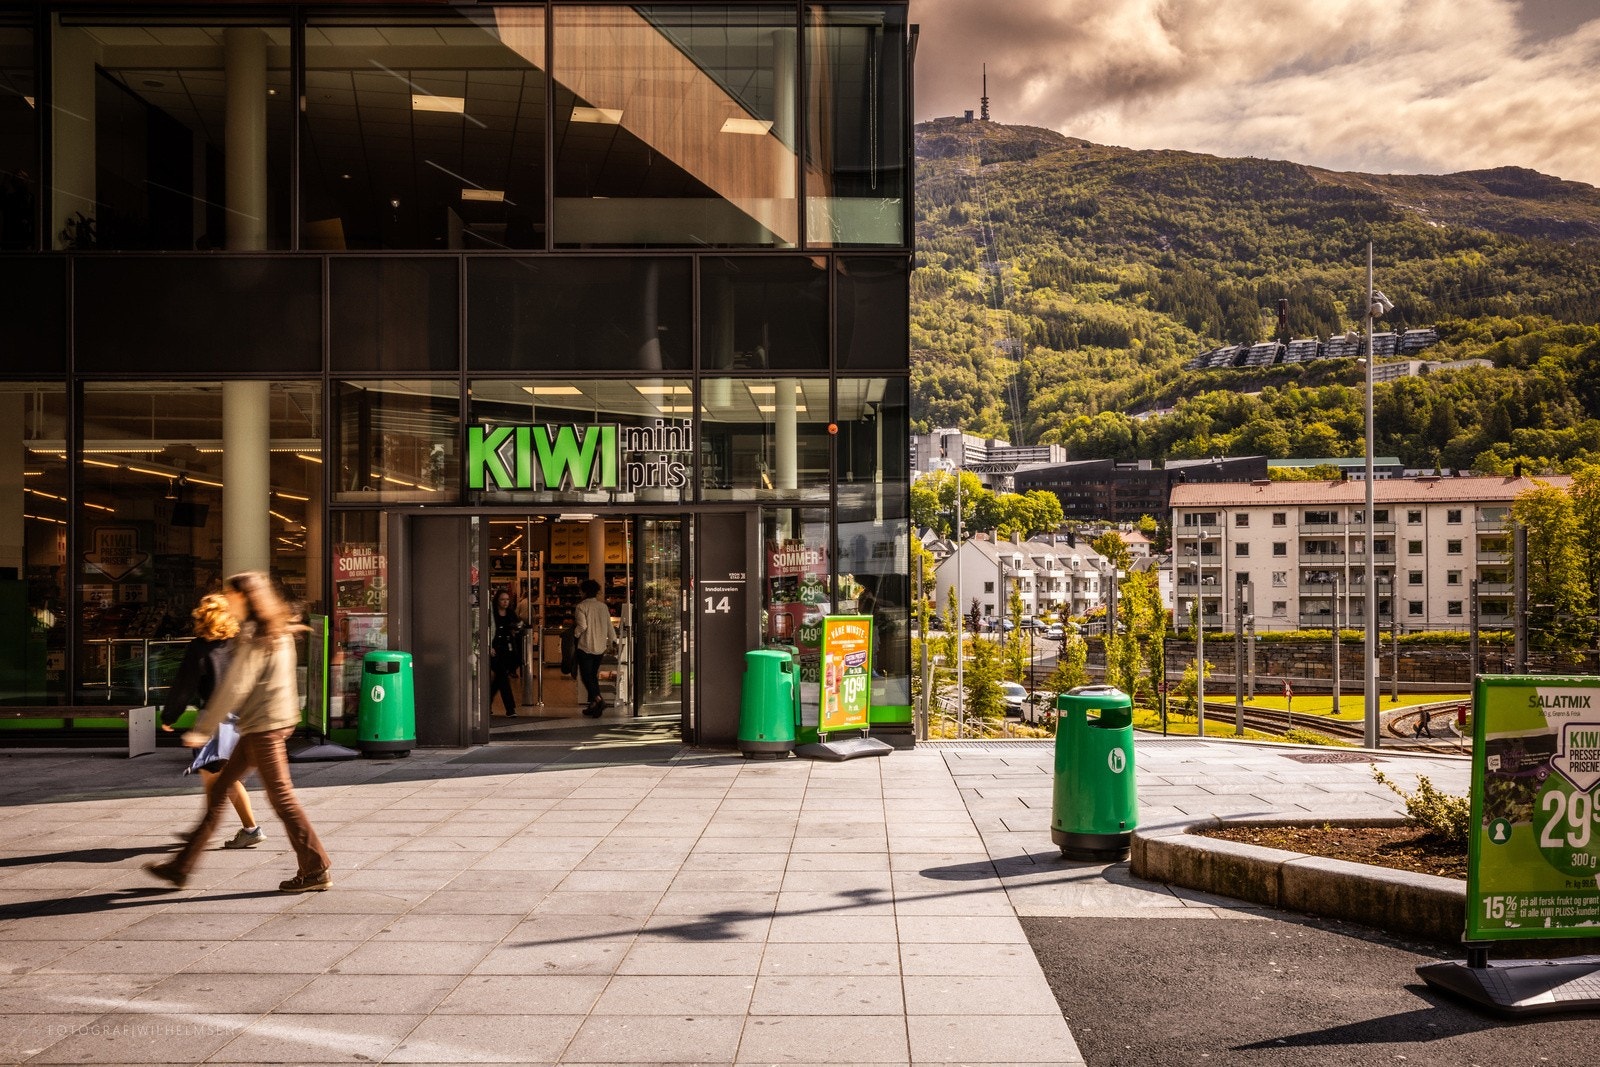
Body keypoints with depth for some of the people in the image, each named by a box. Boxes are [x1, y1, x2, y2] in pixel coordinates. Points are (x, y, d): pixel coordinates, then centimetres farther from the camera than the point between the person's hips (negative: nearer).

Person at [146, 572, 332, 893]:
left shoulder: (254, 635, -14)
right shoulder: (277, 632, 14)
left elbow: (234, 688, -16)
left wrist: (202, 730, -12)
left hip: (264, 725, -10)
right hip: (262, 725, 10)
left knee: (282, 798, -5)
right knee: (218, 791, 13)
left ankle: (315, 870, 1)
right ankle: (181, 867, 19)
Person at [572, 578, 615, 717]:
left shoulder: (582, 606, -10)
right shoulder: (603, 606, 6)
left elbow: (582, 626, -19)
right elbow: (609, 626, 10)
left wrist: (575, 633, 0)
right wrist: (610, 641, 24)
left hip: (585, 647, -6)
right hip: (600, 647, 6)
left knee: (586, 676, -3)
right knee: (593, 676, 14)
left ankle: (598, 699, -21)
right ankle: (593, 705, 15)